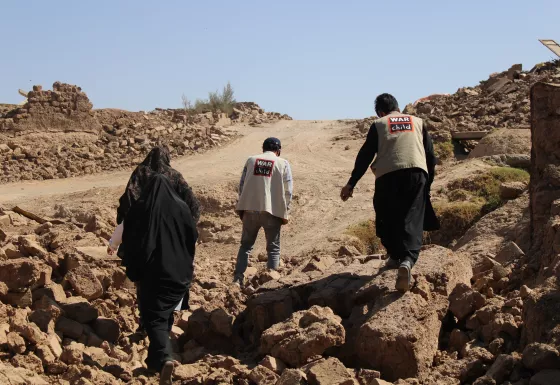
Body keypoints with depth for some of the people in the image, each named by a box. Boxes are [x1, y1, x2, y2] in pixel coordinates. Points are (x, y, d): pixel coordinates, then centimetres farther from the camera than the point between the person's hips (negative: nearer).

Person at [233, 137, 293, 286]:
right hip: (272, 211, -2)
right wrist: (285, 213, 6)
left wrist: (242, 209, 16)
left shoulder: (251, 160, 8)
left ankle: (238, 279, 10)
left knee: (246, 245, 15)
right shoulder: (283, 163, 1)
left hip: (250, 209, 2)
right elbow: (288, 190, -2)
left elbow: (242, 185, 8)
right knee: (273, 248, 11)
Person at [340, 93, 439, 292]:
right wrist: (429, 180, 26)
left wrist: (351, 183, 11)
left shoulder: (379, 125, 14)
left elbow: (365, 155, 8)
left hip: (388, 175, -1)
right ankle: (407, 260, -26)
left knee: (388, 219, 17)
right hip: (417, 173, 1)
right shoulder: (417, 122, 21)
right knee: (412, 221, -4)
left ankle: (395, 256, 27)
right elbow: (430, 155, 17)